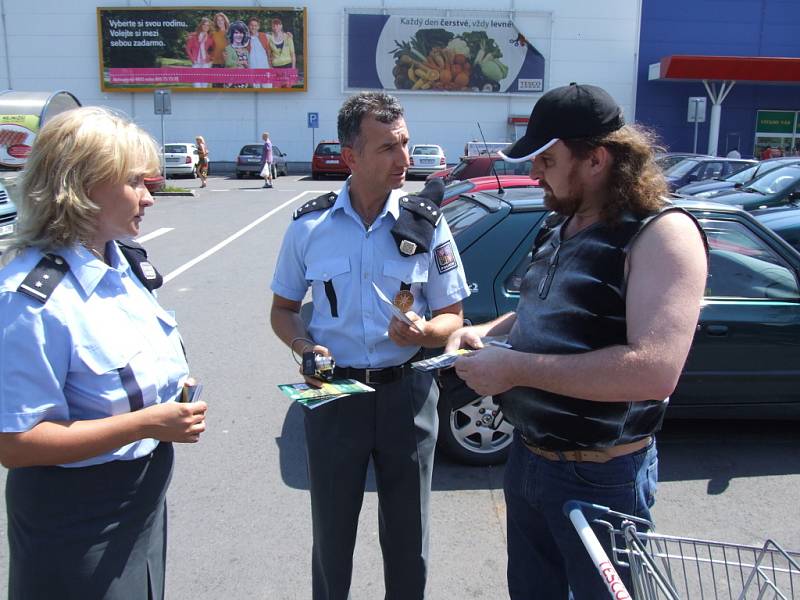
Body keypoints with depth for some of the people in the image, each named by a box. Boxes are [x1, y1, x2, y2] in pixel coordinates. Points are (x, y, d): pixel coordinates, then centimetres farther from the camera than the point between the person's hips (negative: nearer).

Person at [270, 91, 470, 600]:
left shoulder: (427, 224, -4)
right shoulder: (309, 225, -3)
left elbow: (452, 316, 1)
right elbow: (283, 309, 8)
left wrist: (423, 331, -22)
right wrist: (304, 346, -13)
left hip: (406, 393, 0)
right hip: (333, 393, 1)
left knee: (406, 537, 15)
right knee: (331, 535, 16)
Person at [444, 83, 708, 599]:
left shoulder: (662, 232, -20)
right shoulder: (563, 225, 7)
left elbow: (654, 372, -33)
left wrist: (514, 368, -28)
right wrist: (488, 331, 2)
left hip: (599, 477, -8)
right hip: (527, 455, 8)